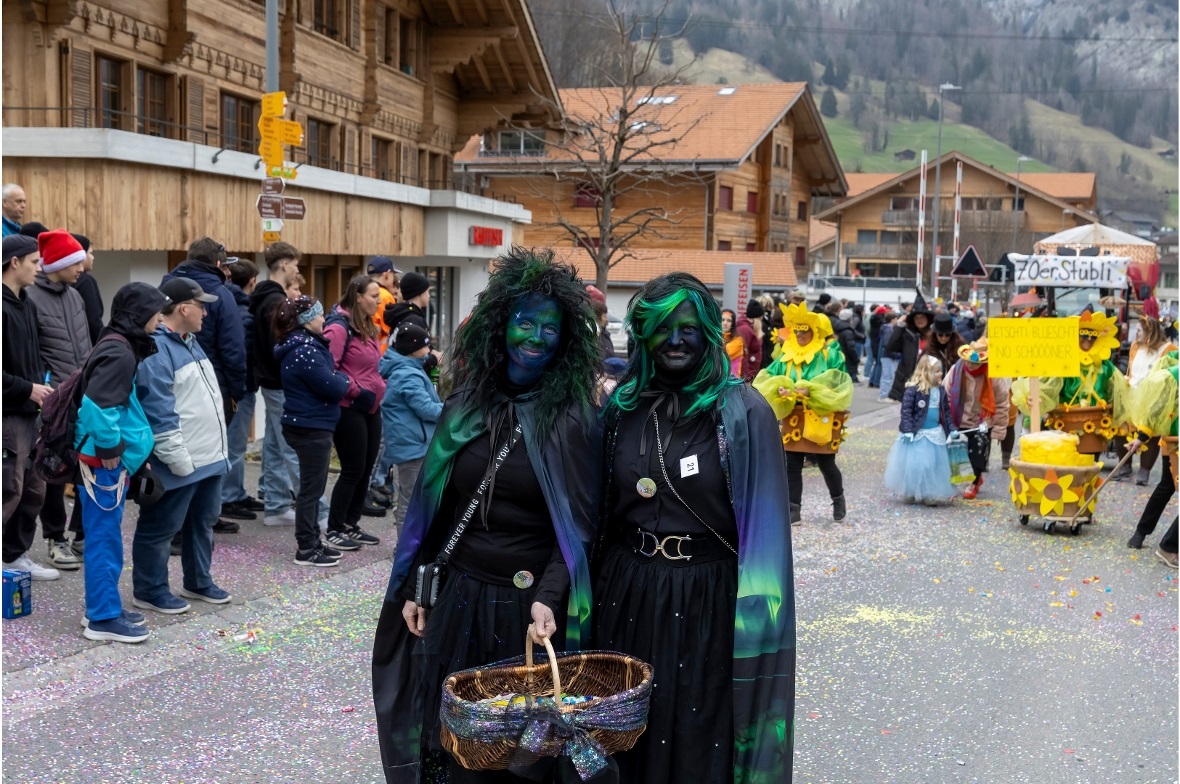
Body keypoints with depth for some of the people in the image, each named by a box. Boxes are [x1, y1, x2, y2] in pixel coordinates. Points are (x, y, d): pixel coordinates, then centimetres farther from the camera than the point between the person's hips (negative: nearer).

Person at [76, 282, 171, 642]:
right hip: (103, 461, -10)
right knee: (104, 537, -4)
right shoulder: (119, 353, -18)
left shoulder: (121, 346, 13)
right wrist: (110, 448, -18)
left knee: (106, 535, 16)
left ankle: (103, 607, 25)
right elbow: (98, 404, -27)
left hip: (111, 459, 10)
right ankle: (103, 618, 1)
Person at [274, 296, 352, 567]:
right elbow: (334, 388, -21)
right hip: (311, 427, -10)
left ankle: (312, 541, 26)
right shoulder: (305, 352, -22)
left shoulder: (303, 345, 11)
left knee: (313, 486, 17)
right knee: (312, 488, -2)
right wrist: (343, 379, -2)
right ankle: (306, 549, 5)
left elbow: (323, 379, 17)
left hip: (308, 425, 10)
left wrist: (336, 379, -1)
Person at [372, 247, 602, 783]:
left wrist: (548, 597, -23)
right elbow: (432, 508, 11)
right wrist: (413, 589, 9)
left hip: (528, 604, -4)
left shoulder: (575, 421, -6)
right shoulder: (464, 408, 6)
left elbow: (578, 524, -10)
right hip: (457, 596, 4)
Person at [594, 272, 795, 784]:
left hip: (708, 602, -3)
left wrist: (754, 615, -14)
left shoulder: (743, 412, -8)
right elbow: (602, 509, 11)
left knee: (702, 739, 8)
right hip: (627, 595, 4)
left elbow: (764, 522, -10)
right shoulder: (622, 406, 4)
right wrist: (593, 589, 9)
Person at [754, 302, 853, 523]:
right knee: (792, 465, 2)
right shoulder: (786, 357, 6)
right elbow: (766, 378, 2)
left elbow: (837, 383, -15)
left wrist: (811, 391, -26)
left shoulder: (830, 355, -6)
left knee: (826, 463, 7)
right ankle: (794, 509, 9)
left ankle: (838, 499, 32)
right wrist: (778, 389, -19)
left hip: (821, 419, -3)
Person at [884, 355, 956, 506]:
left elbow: (946, 412, 12)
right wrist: (908, 431, -21)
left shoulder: (940, 390, 5)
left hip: (935, 434, 6)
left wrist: (952, 429, 7)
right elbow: (906, 410, -16)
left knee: (935, 465, 9)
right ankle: (911, 494, 15)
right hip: (917, 434, -6)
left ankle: (931, 495, 20)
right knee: (914, 465, 0)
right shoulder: (913, 389, -15)